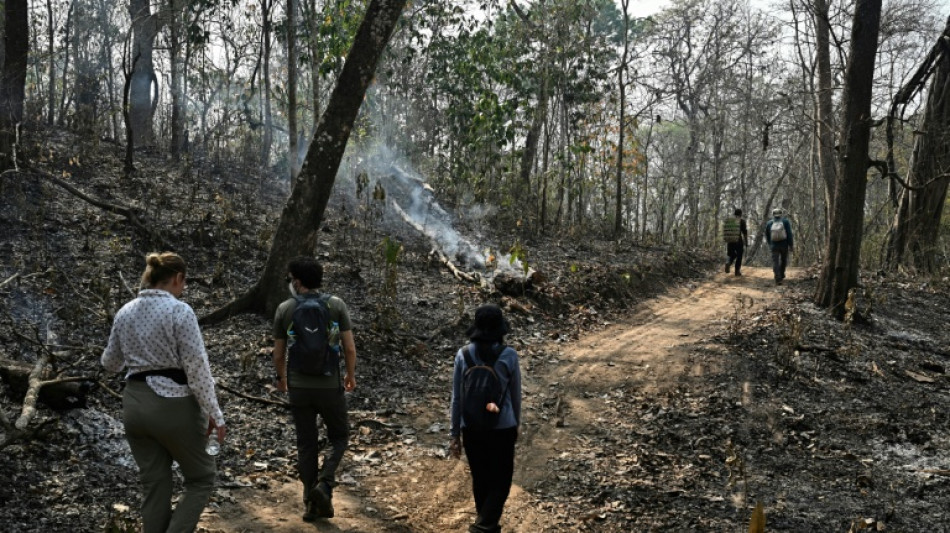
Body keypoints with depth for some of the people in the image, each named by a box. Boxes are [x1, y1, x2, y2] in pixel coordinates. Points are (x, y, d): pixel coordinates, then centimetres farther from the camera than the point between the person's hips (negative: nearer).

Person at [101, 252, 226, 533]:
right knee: (201, 479, 11)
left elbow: (110, 363, 18)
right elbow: (197, 368, -15)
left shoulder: (125, 312, 6)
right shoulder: (179, 311, -13)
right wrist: (214, 413, -9)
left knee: (154, 486, 14)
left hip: (135, 403, 6)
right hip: (174, 405, -6)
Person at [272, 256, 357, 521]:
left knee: (306, 444, 12)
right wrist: (351, 374, 11)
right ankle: (324, 484, -5)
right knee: (339, 437, 17)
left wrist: (280, 377, 22)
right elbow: (350, 348, -6)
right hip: (330, 385, -1)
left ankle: (312, 503, 15)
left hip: (299, 387, 1)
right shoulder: (336, 305, -5)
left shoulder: (284, 309, -3)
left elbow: (278, 354, 3)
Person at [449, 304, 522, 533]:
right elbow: (515, 394, -2)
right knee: (501, 482, 11)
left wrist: (455, 434, 5)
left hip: (471, 429, 3)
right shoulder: (509, 355, -13)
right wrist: (516, 423, 16)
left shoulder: (463, 354, -9)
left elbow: (457, 397, -4)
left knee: (480, 480, 20)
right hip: (502, 428, -2)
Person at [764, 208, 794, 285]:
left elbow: (767, 236, 11)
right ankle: (781, 275, 33)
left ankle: (778, 279, -15)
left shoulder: (769, 223, 1)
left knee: (775, 262, -3)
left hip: (774, 246, 0)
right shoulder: (785, 222, -5)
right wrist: (791, 245, -6)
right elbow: (789, 234, -11)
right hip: (784, 245, 0)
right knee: (783, 260, 22)